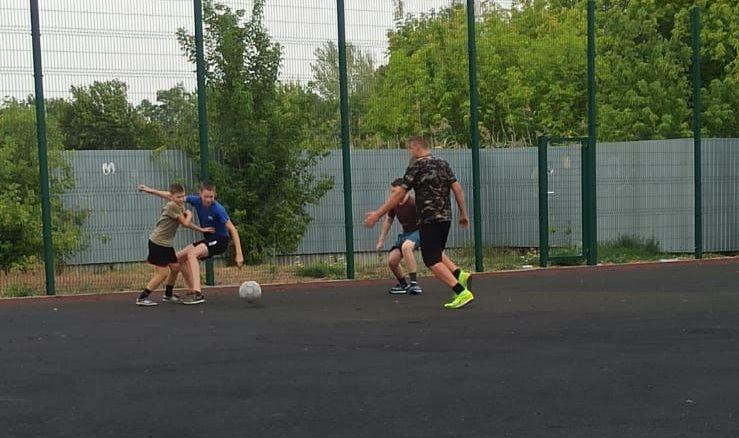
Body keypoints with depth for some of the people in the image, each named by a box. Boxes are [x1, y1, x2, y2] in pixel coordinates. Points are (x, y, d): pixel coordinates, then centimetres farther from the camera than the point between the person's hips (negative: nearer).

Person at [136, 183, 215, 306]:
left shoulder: (180, 206, 11)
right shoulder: (172, 206, -18)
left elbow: (186, 223, 20)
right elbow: (185, 223, -16)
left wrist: (202, 230, 15)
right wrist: (189, 214, 4)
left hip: (166, 244, 10)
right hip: (157, 243, -10)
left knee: (175, 267, 16)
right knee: (162, 273, -11)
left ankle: (168, 295, 33)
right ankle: (142, 298, -8)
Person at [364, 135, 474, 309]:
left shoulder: (416, 167, -8)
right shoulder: (442, 164, 11)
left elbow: (399, 194, -10)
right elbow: (457, 188, 7)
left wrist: (377, 214, -7)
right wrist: (463, 213, 14)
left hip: (428, 220, -7)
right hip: (445, 217, 8)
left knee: (432, 260, -3)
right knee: (436, 253, 26)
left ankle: (462, 292, -15)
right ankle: (460, 275, 6)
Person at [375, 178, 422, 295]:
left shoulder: (413, 203, -25)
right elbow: (388, 220, 12)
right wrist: (380, 240, 11)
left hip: (418, 231, -7)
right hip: (405, 233, 8)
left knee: (406, 246, -38)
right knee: (391, 261, -1)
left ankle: (414, 283, -35)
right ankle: (404, 285, 26)